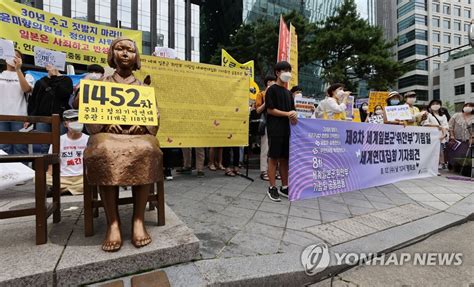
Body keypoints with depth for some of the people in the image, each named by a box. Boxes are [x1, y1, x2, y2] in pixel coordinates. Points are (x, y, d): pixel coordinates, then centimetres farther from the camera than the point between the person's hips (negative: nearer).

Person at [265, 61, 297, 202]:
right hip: (275, 129, -7)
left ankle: (284, 187, 17)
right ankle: (272, 188, 7)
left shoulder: (288, 93, 19)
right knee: (273, 158, -3)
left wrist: (294, 116, -4)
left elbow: (292, 110, 19)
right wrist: (287, 114, -13)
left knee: (285, 158, 8)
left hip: (286, 129, 7)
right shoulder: (272, 90, -2)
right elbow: (270, 110, -10)